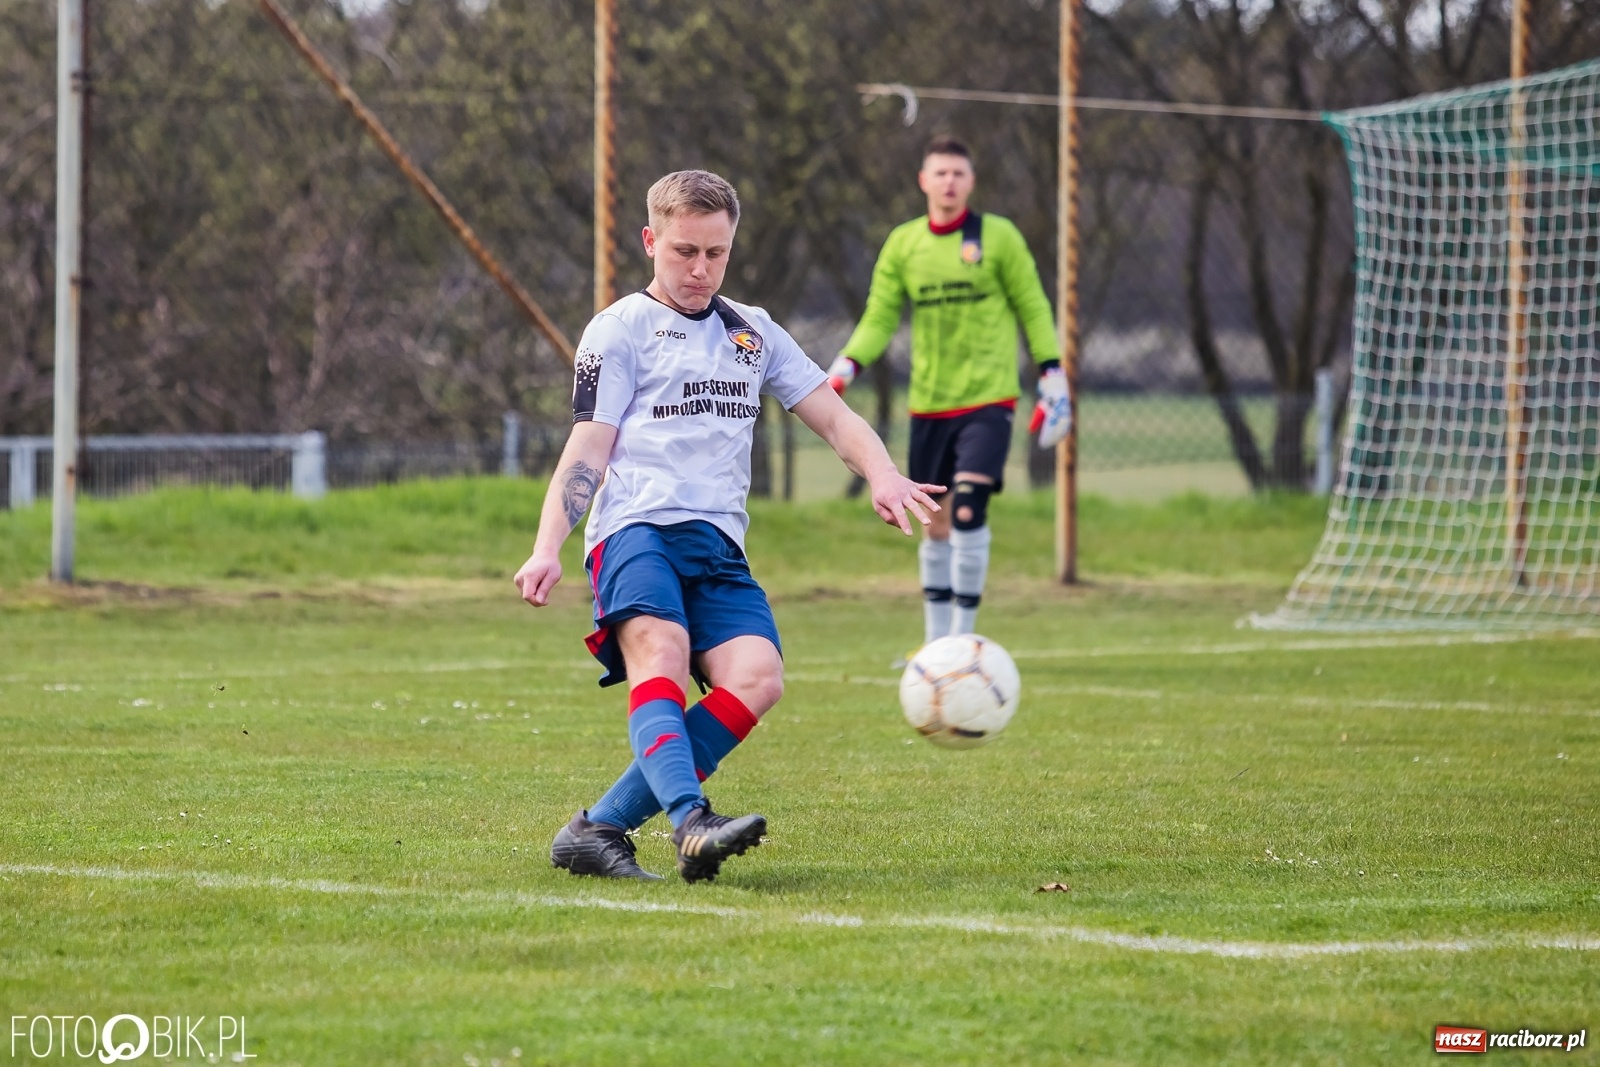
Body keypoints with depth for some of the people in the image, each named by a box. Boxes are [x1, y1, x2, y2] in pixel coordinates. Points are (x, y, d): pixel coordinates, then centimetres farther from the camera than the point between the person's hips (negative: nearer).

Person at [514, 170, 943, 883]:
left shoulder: (753, 332, 25)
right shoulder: (620, 329, 10)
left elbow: (833, 417, 22)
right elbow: (587, 451, 3)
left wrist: (884, 477, 1)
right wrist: (547, 549, -12)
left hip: (718, 544, 5)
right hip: (636, 527, -4)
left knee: (755, 677, -22)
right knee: (660, 652, -33)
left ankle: (601, 829, -23)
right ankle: (691, 823, -55)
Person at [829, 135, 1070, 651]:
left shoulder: (998, 237, -2)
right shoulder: (903, 244, 6)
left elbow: (1032, 308, 4)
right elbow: (879, 319, 7)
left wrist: (1052, 376, -1)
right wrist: (845, 367, -8)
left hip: (987, 399, -3)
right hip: (928, 403, 4)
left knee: (968, 510, -18)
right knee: (936, 523, 9)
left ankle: (963, 637, -10)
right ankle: (936, 642, 20)